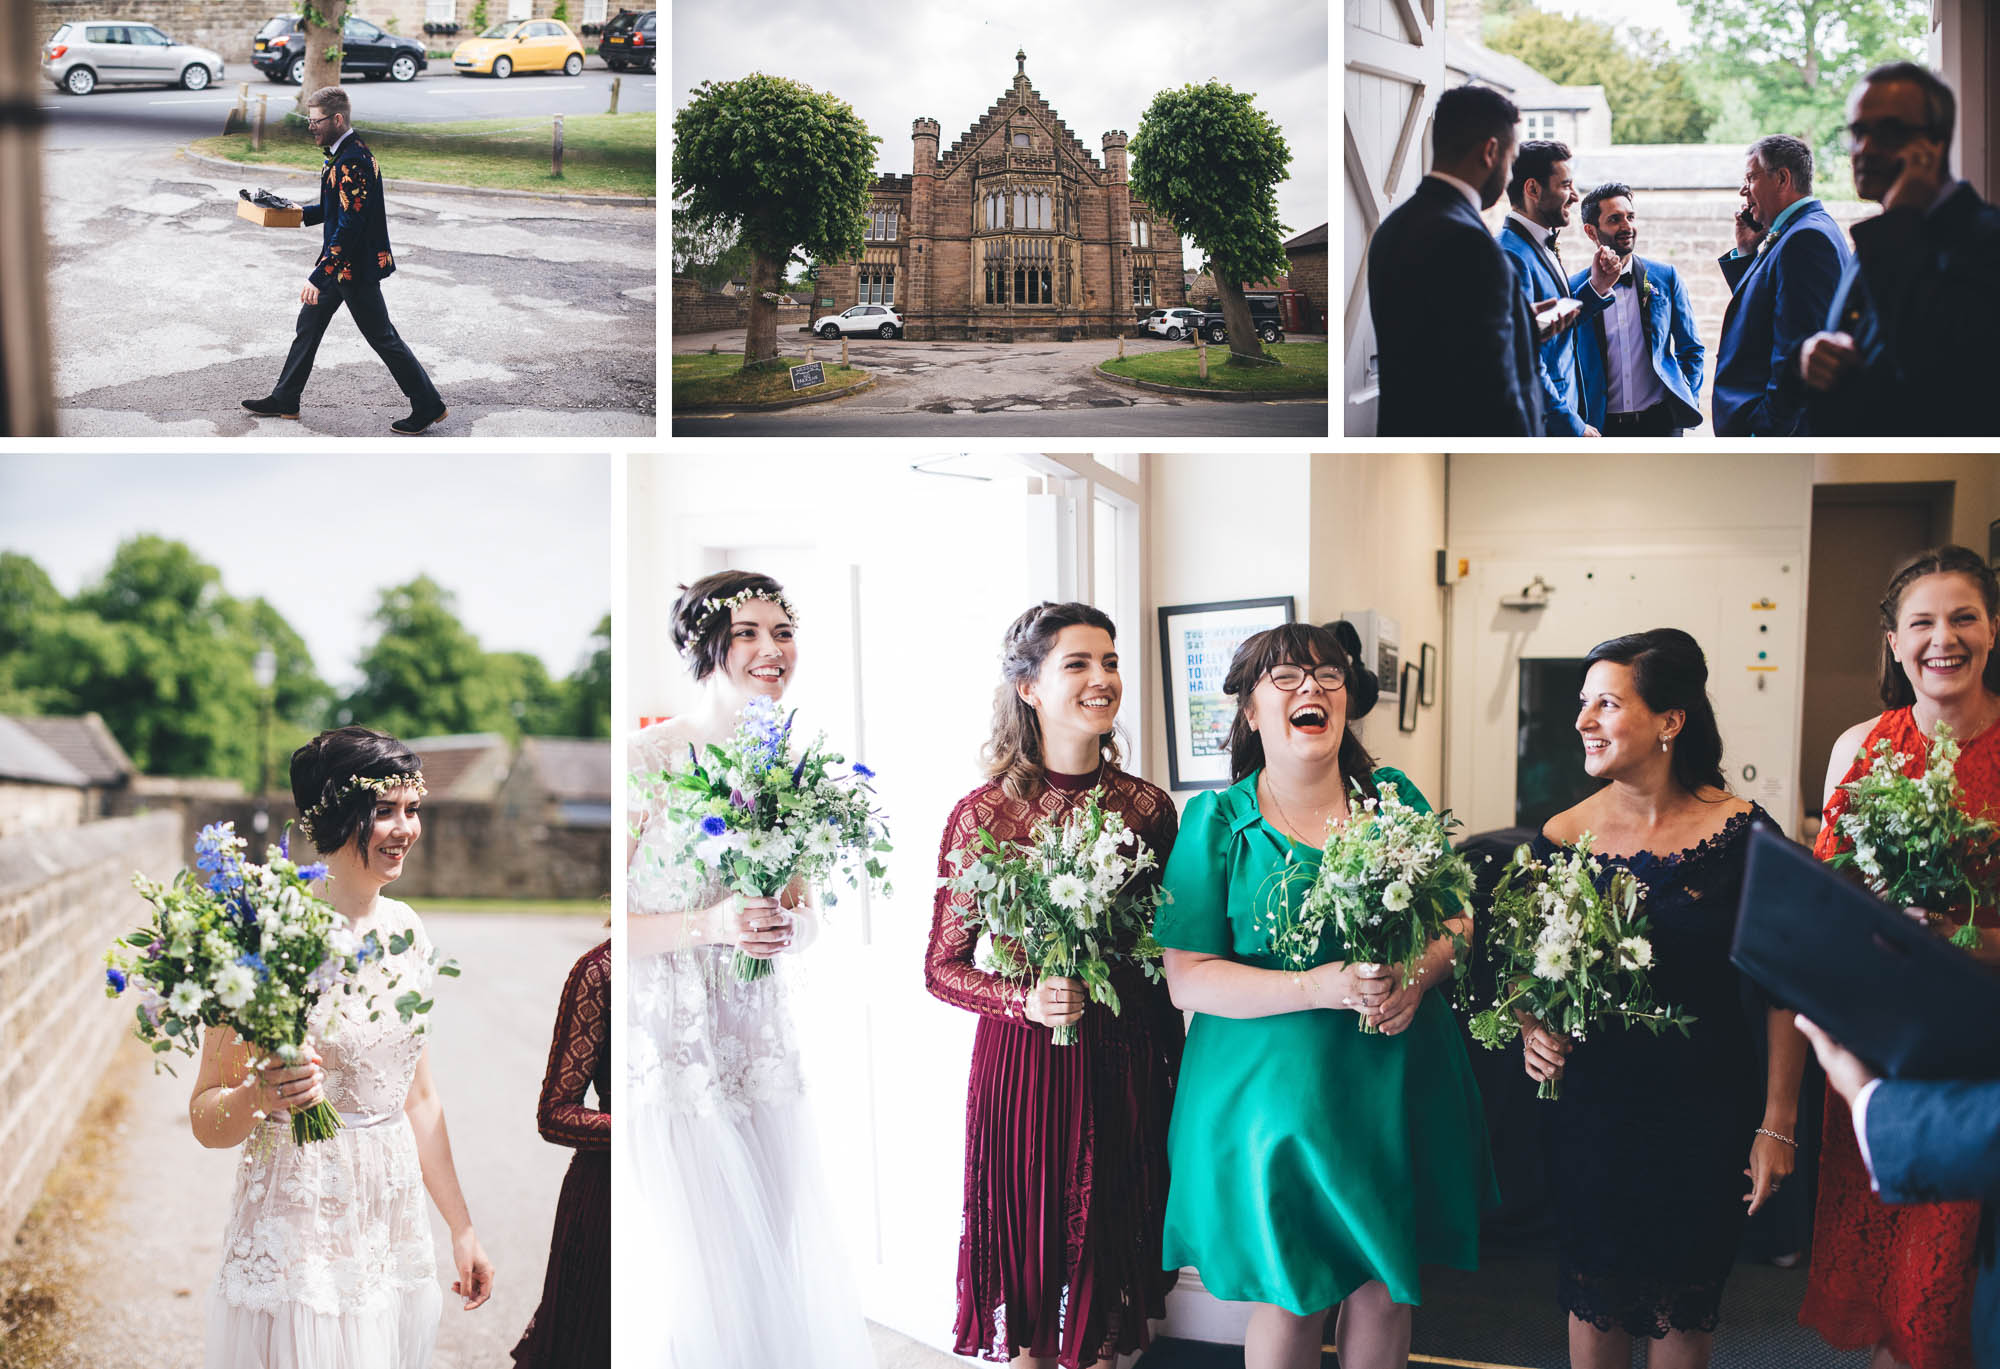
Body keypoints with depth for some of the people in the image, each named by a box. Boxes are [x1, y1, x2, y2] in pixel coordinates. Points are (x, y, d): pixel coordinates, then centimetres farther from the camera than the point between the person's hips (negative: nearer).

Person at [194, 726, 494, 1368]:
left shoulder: (405, 929, 4)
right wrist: (258, 1096, -31)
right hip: (298, 1249, -6)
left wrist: (461, 1227, 14)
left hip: (396, 1237, 6)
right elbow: (206, 1120, -10)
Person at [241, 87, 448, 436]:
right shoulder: (342, 153, 9)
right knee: (308, 325, 15)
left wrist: (319, 277, -27)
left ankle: (428, 406, 10)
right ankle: (284, 400, 25)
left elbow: (349, 226, -27)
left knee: (382, 337, -1)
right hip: (340, 263, 11)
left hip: (356, 268, -10)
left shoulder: (353, 161, -23)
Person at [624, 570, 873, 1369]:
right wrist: (708, 925, -22)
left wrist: (791, 925, -5)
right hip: (671, 1055, -6)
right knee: (704, 1282, 0)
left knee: (795, 1266, 11)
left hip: (763, 1052, 6)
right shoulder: (645, 761, -10)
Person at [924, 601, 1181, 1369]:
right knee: (1029, 1254, 9)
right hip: (1022, 1064, -2)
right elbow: (942, 968, -2)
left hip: (1125, 1060, 2)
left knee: (1110, 1259, 13)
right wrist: (1026, 1000, -19)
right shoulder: (982, 814, -7)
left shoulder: (1146, 807, 0)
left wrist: (1173, 1075, 13)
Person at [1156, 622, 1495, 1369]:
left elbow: (1458, 921, 9)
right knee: (1291, 1296, 7)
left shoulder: (1395, 797, 5)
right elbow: (1188, 979, -10)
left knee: (1386, 1284, 14)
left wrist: (1416, 976, -13)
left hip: (1396, 1084, 3)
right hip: (1275, 1090, -3)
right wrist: (1320, 986, -21)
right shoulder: (1217, 820, -5)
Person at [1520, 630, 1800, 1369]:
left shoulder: (1741, 831, -10)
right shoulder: (1561, 838, -6)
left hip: (1706, 1113, -1)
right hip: (1590, 1107, 1)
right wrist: (1532, 1031, -17)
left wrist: (1777, 1122, -6)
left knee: (1685, 1305, 15)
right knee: (1594, 1298, 14)